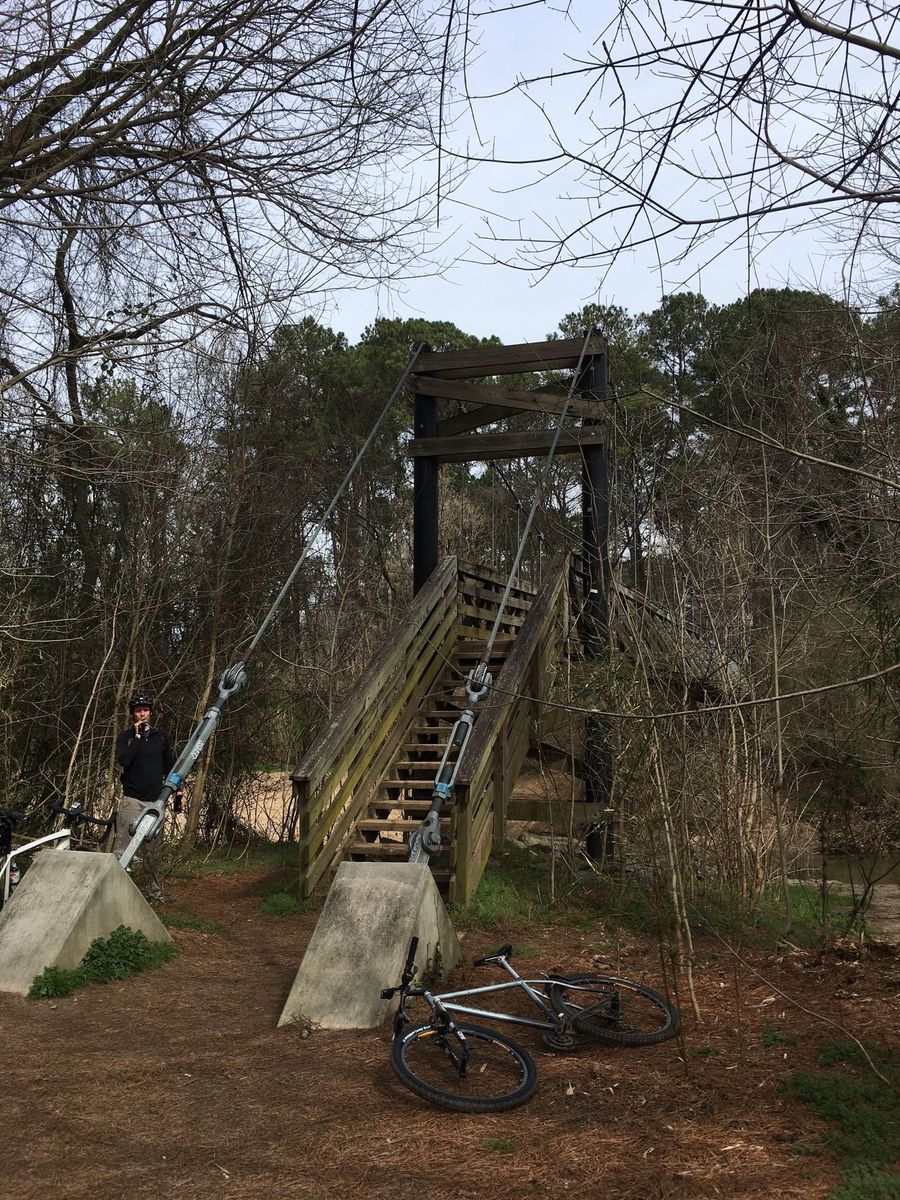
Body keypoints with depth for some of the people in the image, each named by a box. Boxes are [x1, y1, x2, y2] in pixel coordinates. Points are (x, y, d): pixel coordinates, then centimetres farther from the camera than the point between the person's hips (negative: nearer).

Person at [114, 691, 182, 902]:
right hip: (132, 800, -3)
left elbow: (170, 765, 16)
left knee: (153, 849, 10)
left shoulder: (160, 736, 11)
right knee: (123, 848, -9)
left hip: (155, 801, 3)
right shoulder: (125, 736, 2)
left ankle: (155, 889, 21)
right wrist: (136, 736, -14)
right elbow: (123, 760, -17)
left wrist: (177, 793, 13)